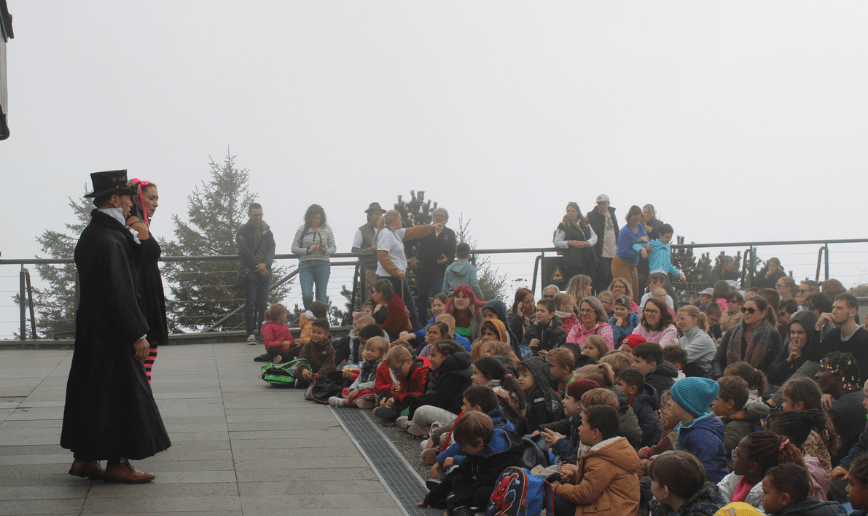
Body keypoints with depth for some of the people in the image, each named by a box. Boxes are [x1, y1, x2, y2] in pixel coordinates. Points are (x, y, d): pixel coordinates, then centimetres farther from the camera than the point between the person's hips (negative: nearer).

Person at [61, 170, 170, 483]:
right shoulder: (109, 240, -20)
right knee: (123, 393, -2)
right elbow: (119, 291, -21)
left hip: (89, 329, 10)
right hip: (111, 335, -10)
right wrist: (138, 334, -18)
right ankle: (117, 463, 3)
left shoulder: (89, 235, 12)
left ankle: (84, 457, 21)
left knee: (90, 393, 14)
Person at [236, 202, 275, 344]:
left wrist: (265, 264, -10)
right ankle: (251, 333, -4)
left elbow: (271, 250, 8)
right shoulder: (243, 231, 1)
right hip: (249, 272, -4)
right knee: (250, 303, -6)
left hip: (264, 272, 4)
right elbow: (245, 252, -7)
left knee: (262, 303, 4)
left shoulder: (267, 231, 15)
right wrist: (258, 266, -12)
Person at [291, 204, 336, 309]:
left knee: (322, 297, 1)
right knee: (306, 295, -12)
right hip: (305, 265, -1)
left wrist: (325, 251, -12)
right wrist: (308, 250, -13)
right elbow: (294, 248, 3)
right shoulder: (302, 229, 5)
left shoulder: (326, 228, 7)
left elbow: (333, 248, 11)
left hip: (322, 265, 1)